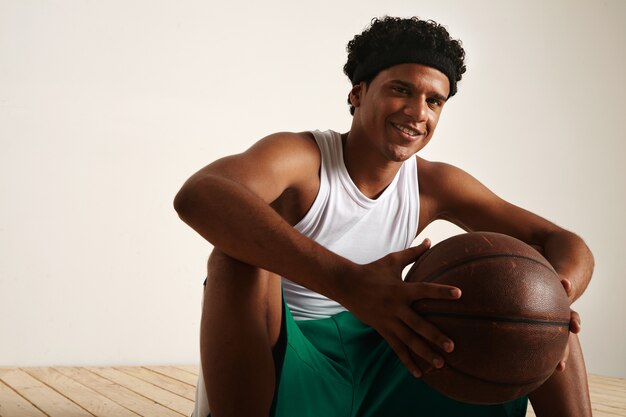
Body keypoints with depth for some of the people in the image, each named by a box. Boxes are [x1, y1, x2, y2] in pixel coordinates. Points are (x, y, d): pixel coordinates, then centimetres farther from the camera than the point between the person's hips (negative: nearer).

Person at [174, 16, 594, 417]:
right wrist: (348, 282, -49)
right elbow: (197, 194, -38)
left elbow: (565, 243, 1)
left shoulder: (434, 185, 1)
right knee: (240, 255, -33)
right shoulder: (299, 157, -15)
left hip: (380, 366, 5)